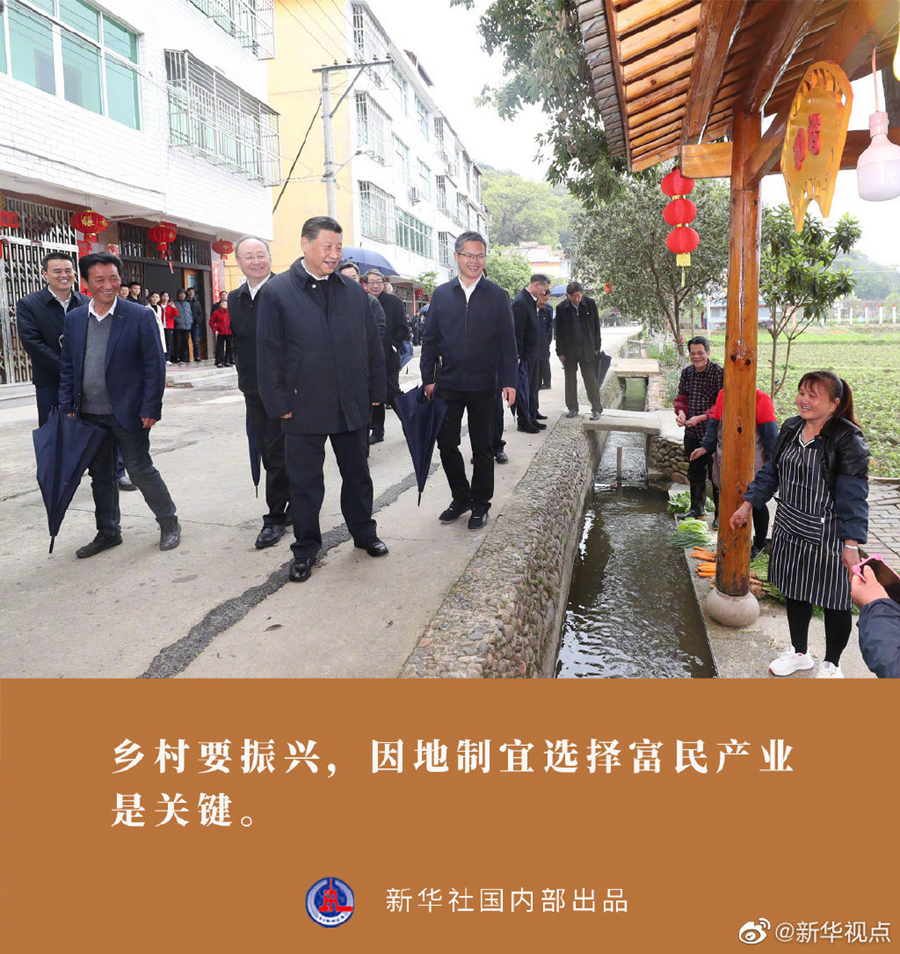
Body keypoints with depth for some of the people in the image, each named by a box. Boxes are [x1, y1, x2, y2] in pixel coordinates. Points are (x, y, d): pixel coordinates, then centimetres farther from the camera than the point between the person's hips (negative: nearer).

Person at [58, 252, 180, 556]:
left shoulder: (140, 316, -7)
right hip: (89, 414, 5)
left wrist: (150, 409, -13)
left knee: (141, 470, 1)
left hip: (127, 412, -5)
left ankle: (168, 522, 20)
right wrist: (67, 407, 4)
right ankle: (108, 532, 28)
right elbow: (68, 368, 12)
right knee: (100, 475, 14)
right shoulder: (74, 319, 7)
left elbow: (155, 366, -8)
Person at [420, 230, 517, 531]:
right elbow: (430, 339, 7)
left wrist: (508, 381, -6)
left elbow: (507, 342, 1)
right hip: (448, 384, 2)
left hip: (483, 386, -2)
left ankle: (480, 505, 21)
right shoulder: (441, 294, 6)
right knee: (446, 444, 6)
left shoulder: (498, 296, 2)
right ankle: (461, 498, 24)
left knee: (483, 449, 7)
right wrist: (428, 378, 2)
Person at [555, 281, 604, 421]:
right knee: (570, 380, 8)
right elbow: (558, 331, 0)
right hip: (569, 350, 1)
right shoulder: (561, 308, -4)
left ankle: (597, 408, 6)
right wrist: (560, 352, -3)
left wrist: (596, 347, 1)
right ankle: (572, 408, 20)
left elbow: (596, 326, 3)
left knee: (591, 379, -1)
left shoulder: (590, 304, -2)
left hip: (587, 349, -1)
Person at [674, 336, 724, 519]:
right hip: (692, 433, 6)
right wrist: (681, 412, -7)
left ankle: (720, 513, 14)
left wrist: (701, 418, -24)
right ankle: (697, 508, 34)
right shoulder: (687, 372, 6)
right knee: (695, 472, 18)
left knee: (716, 474, 2)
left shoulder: (719, 373, -13)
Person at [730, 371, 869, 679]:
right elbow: (771, 472, 13)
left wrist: (851, 543, -21)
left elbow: (853, 494, -18)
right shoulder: (791, 428, 3)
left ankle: (831, 664, 30)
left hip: (827, 535, -6)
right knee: (794, 592, 18)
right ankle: (799, 653, 39)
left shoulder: (847, 439, -17)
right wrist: (747, 504, 11)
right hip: (790, 529, 6)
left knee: (834, 600, 8)